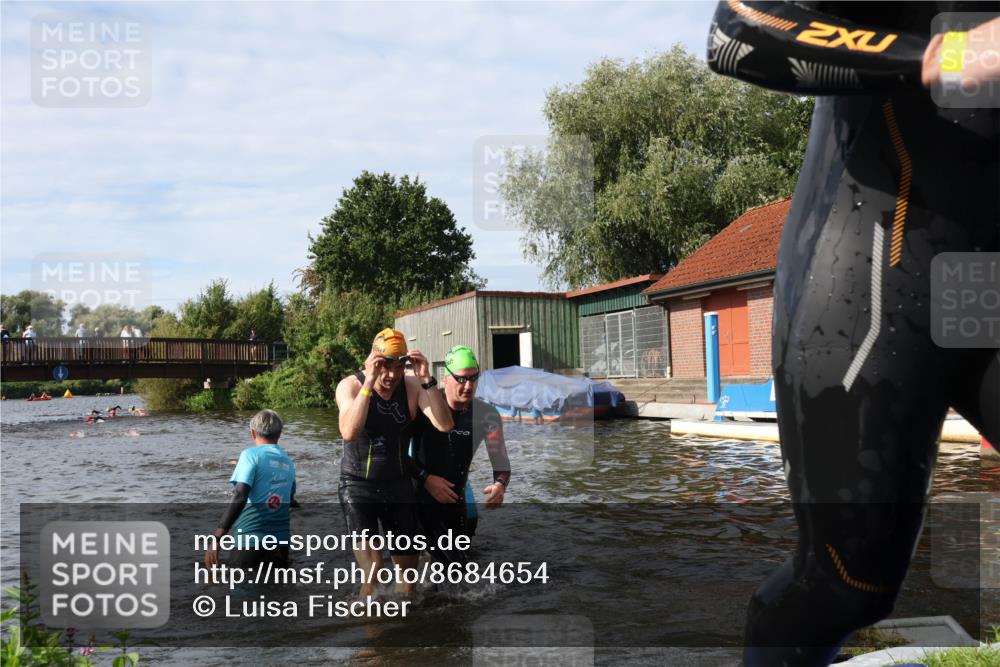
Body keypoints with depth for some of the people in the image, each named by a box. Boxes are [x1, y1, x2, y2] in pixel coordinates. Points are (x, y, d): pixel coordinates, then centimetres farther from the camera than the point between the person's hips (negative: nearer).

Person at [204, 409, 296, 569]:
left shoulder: (251, 454, -5)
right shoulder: (288, 461, 11)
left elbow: (239, 497, -17)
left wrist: (217, 537, -20)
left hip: (250, 541, -5)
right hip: (281, 542, 5)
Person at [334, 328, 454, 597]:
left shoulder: (412, 386, -8)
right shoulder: (350, 386, -15)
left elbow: (445, 425, -20)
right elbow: (349, 433, -34)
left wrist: (427, 380, -29)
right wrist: (369, 382, -38)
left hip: (399, 484, 4)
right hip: (358, 486, -4)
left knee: (408, 566, 14)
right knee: (373, 575, -17)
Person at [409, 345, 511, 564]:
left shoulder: (486, 414, -6)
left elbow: (500, 458, -4)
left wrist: (500, 485, -26)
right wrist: (426, 478, -22)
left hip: (455, 500, 4)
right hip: (420, 495, -4)